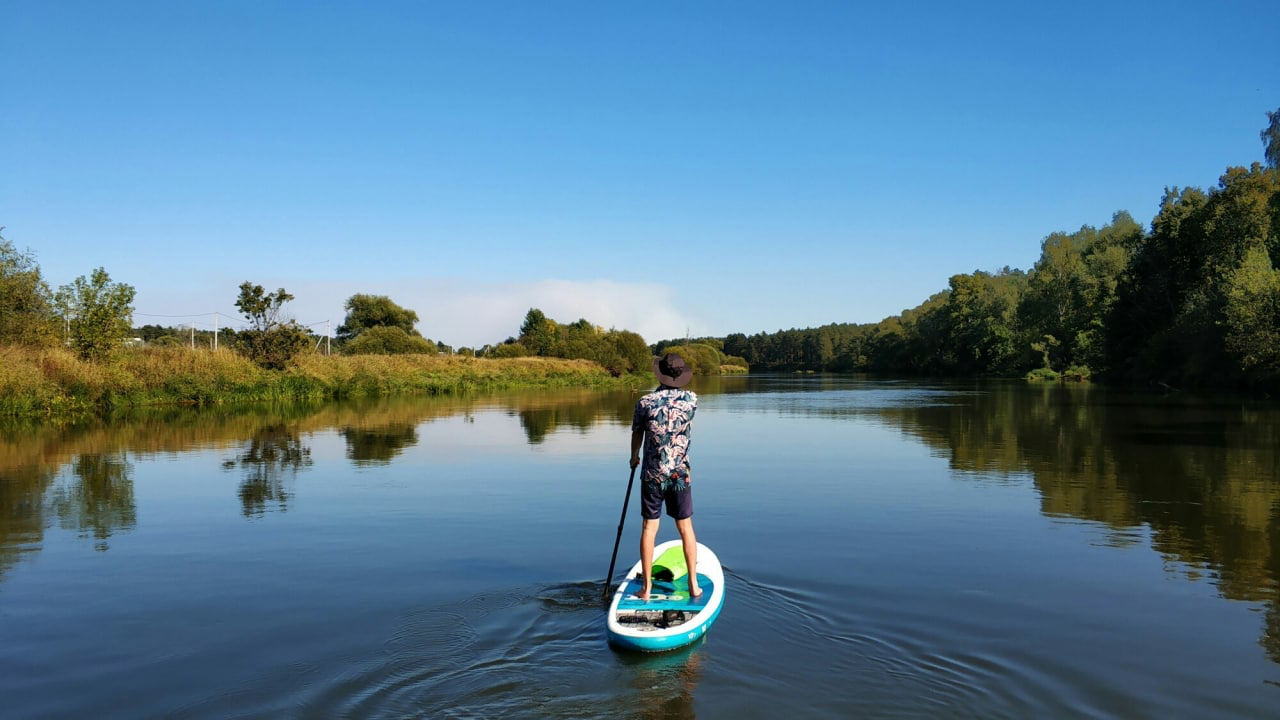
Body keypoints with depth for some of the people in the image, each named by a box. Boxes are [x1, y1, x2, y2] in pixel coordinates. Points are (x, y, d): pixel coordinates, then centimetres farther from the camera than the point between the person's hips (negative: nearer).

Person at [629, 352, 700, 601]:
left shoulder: (645, 402, -8)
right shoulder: (691, 400, -5)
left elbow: (637, 435, 7)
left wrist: (634, 458, 25)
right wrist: (676, 387, 18)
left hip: (652, 475, -1)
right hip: (680, 474, 1)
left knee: (649, 527, 6)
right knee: (686, 527, 11)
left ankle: (647, 587, 10)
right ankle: (693, 584, 15)